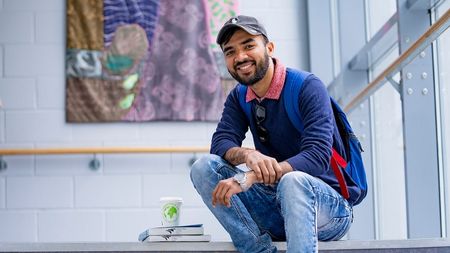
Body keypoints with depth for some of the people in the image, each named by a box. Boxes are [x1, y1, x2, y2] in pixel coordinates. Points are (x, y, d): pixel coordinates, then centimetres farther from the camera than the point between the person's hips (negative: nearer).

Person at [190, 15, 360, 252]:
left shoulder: (307, 87, -14)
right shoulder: (239, 98, 7)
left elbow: (317, 156, -26)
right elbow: (220, 143, -6)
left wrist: (248, 179, -36)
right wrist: (248, 155, -31)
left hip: (331, 206, -6)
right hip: (277, 206, 6)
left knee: (292, 180, -39)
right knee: (204, 167, -12)